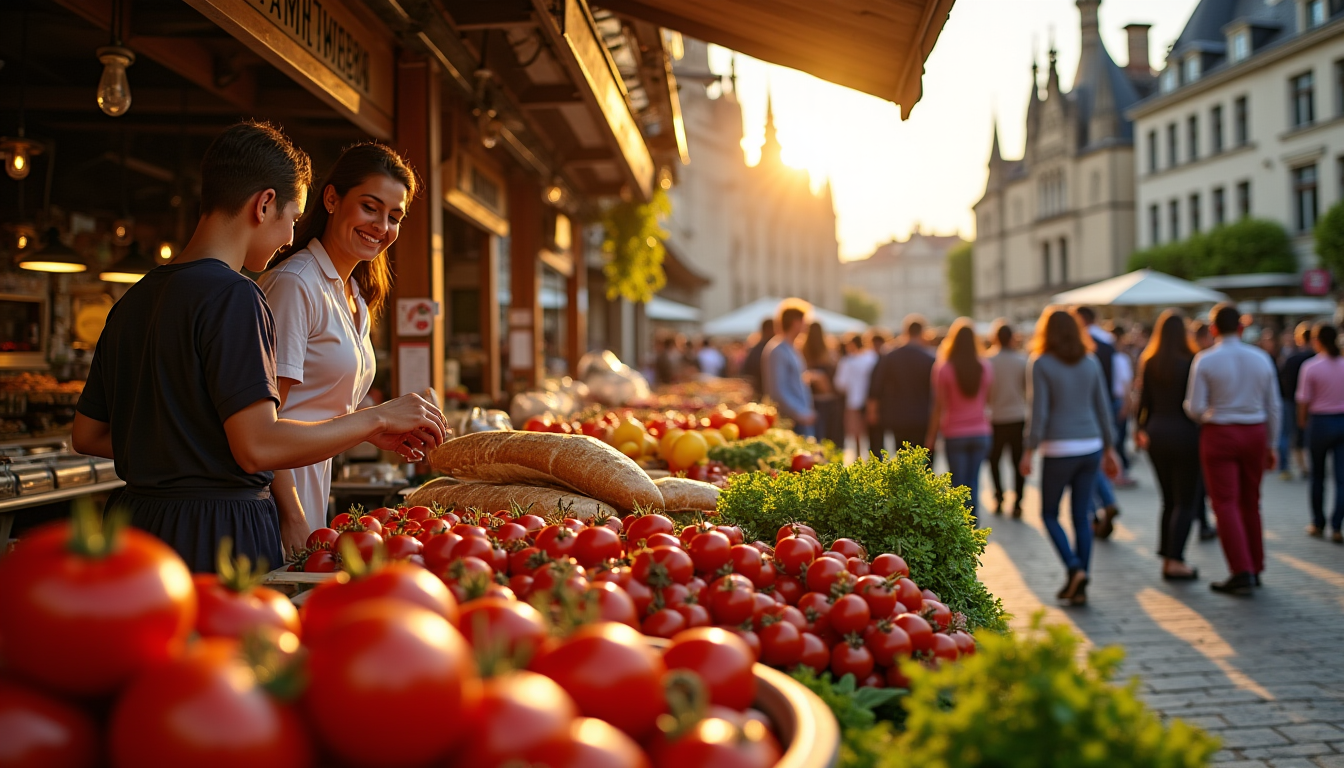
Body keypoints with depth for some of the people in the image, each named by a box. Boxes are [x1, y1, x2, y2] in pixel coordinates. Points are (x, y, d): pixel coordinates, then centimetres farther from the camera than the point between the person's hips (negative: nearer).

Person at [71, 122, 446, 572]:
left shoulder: (132, 301, 12)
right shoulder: (232, 296, -15)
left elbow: (86, 435, 17)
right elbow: (258, 446, -22)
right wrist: (378, 419, -14)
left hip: (138, 517, 9)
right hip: (218, 532, -9)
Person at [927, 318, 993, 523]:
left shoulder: (943, 368, -9)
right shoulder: (985, 368, 0)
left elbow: (939, 406, -9)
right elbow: (987, 400, 10)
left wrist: (931, 435, -2)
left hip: (955, 434, -3)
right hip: (980, 431, 3)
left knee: (959, 482, 3)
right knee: (974, 480, 10)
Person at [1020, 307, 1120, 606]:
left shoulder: (1040, 365, -6)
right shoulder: (1090, 362, 7)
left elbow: (1038, 412, -11)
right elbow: (1104, 408, 10)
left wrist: (1029, 451, -5)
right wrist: (1110, 448, 17)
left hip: (1059, 450, -4)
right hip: (1091, 447, 4)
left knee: (1049, 514, 12)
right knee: (1082, 516, 9)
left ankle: (1074, 568, -7)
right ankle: (1079, 588, 11)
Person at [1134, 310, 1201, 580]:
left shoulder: (1148, 363, 3)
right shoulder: (1191, 362, -11)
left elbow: (1143, 400, 7)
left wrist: (1139, 428, 20)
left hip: (1156, 434, 5)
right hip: (1184, 434, -5)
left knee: (1168, 500, 15)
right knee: (1185, 502, 0)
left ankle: (1167, 559, 15)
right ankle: (1176, 561, -7)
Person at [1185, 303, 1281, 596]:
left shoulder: (1205, 360, -9)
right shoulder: (1261, 359, 3)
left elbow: (1195, 408, -10)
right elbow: (1273, 407, 7)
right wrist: (1271, 445, 15)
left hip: (1219, 434, -4)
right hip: (1255, 434, 4)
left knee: (1225, 503, -3)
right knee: (1250, 502, 15)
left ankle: (1242, 573, -9)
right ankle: (1255, 567, 23)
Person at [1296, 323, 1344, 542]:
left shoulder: (1311, 367, -10)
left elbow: (1304, 401, -7)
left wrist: (1302, 421, 11)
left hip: (1320, 423, -2)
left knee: (1318, 476, 13)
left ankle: (1318, 524, 21)